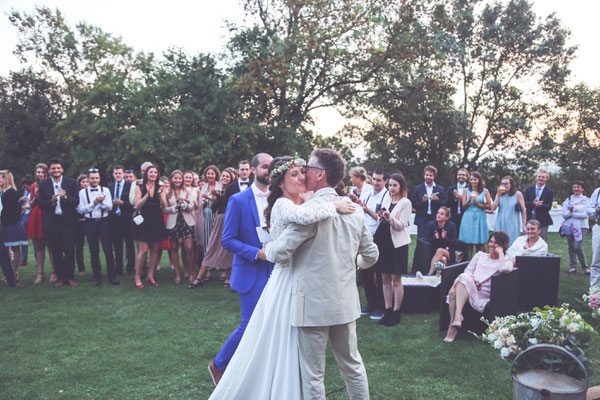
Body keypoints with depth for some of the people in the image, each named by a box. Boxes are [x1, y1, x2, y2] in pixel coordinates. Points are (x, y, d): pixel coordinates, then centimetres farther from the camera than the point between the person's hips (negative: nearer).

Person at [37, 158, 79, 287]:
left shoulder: (71, 182, 1)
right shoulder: (43, 185, 5)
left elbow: (76, 201, -5)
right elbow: (41, 204, 0)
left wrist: (65, 197, -24)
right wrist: (51, 201, -19)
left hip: (67, 221, -1)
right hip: (51, 222, 2)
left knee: (69, 250, -3)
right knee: (56, 252, 7)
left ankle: (70, 277, 9)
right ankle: (60, 277, 17)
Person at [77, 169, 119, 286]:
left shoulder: (105, 190, 5)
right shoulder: (82, 192, 4)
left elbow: (109, 207, 0)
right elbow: (80, 210, -3)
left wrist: (102, 201, -18)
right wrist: (94, 203, -12)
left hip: (104, 222, 0)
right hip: (90, 223, 1)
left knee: (108, 249, -3)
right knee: (94, 251, 7)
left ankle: (112, 276, 5)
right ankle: (97, 277, 16)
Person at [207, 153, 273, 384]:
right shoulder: (238, 200, -7)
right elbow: (227, 240, -9)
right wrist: (257, 253, -18)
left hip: (275, 270, 5)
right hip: (251, 272, -5)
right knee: (251, 326, -1)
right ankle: (219, 365, 23)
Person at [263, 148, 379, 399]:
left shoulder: (310, 209, -17)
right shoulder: (353, 210, 4)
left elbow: (279, 253, -17)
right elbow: (371, 255, 12)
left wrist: (265, 250, 5)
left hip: (314, 303, -7)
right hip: (346, 302, 7)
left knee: (313, 374, 7)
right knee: (352, 365, 21)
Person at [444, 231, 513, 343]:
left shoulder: (506, 261, 16)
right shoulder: (481, 255, 29)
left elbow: (506, 269, -11)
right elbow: (468, 270, 18)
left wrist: (500, 252, 2)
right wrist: (472, 279, -5)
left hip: (483, 294, -4)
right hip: (468, 286, 4)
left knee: (464, 279, -36)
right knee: (453, 292, -33)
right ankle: (454, 322, -32)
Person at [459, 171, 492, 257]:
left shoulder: (485, 191, 7)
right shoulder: (466, 191, 9)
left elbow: (489, 206, 2)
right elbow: (463, 206, 3)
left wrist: (477, 204, -8)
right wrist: (469, 200, -14)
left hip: (480, 218, 0)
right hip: (468, 218, 0)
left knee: (480, 245, -1)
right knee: (468, 244, -1)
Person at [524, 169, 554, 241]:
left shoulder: (549, 192, 4)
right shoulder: (529, 189, 10)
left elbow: (548, 207, -6)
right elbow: (524, 203, -1)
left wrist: (540, 205, -27)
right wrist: (533, 203, -21)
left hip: (542, 220, -2)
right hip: (530, 219, 2)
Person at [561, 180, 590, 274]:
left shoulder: (586, 200, 3)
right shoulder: (568, 199, 10)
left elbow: (585, 214, -8)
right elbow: (564, 214, 1)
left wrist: (572, 213, -9)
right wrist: (570, 211, -17)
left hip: (581, 226, -3)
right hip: (569, 226, 3)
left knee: (577, 246, -13)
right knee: (571, 247, 6)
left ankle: (585, 267, 3)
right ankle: (573, 266, 16)